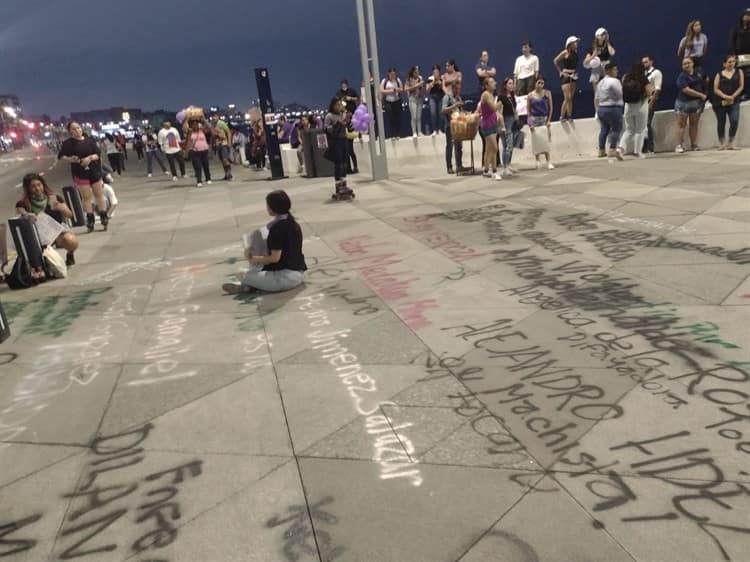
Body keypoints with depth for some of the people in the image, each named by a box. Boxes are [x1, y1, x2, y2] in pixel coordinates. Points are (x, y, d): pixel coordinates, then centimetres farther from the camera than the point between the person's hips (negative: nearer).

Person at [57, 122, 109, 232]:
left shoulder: (90, 140, 5)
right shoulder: (68, 143, -2)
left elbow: (97, 154, 1)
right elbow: (61, 156, -1)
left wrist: (90, 158, -18)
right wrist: (70, 159, -19)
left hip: (94, 171, 3)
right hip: (80, 173, -3)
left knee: (99, 194, 8)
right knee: (86, 197, -2)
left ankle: (103, 217, 18)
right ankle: (90, 220, 2)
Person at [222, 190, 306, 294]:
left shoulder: (277, 228, -20)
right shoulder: (292, 222, 8)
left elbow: (275, 258, -19)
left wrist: (256, 259, -3)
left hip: (287, 276, -10)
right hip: (298, 272, 10)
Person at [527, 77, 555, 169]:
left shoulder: (547, 93, 0)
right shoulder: (530, 95, -1)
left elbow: (550, 107, 2)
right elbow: (528, 110, 2)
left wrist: (549, 120, -6)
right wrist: (530, 122, -6)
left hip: (544, 119, 0)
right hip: (534, 120, 0)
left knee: (545, 141, -7)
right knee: (536, 140, 2)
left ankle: (548, 161, -6)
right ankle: (537, 160, 14)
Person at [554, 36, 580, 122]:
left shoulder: (575, 52, 9)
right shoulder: (565, 52, -9)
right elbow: (555, 61, -11)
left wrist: (576, 71, 8)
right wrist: (560, 72, -9)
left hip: (573, 76, 7)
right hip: (566, 76, -7)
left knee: (571, 98, 8)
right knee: (567, 98, -13)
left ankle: (569, 116, 12)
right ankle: (562, 117, -6)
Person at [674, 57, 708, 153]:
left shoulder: (698, 75, 11)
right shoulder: (682, 77, -8)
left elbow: (703, 86, 25)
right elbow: (686, 90, -17)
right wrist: (701, 95, -13)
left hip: (696, 102, 5)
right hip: (683, 102, -5)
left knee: (694, 124, 7)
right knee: (681, 124, -5)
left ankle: (694, 144, 12)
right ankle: (679, 145, -6)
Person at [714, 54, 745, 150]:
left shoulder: (739, 72, 11)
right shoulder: (719, 74, 8)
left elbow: (741, 86, 4)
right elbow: (716, 89, 0)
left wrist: (732, 96, -10)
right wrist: (725, 96, -16)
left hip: (734, 102, 0)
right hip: (720, 102, 0)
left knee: (734, 121, -15)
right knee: (721, 123, 4)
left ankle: (731, 143, -6)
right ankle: (722, 143, 11)